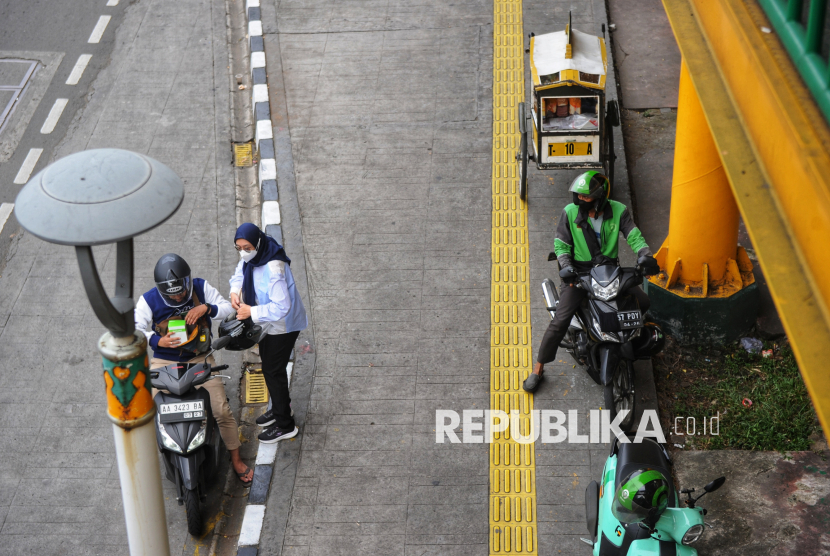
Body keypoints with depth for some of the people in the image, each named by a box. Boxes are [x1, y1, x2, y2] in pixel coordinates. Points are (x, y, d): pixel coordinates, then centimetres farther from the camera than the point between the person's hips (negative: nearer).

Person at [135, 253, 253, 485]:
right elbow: (135, 330, -4)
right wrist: (158, 340, -22)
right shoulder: (149, 301, -10)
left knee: (222, 410, -10)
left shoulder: (201, 287, -6)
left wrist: (206, 308, -19)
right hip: (164, 362, 0)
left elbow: (227, 308, 2)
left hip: (199, 360, 0)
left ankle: (236, 460, 11)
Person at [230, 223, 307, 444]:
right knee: (268, 366, 24)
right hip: (267, 324, 9)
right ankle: (280, 408, 46)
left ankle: (285, 425, 15)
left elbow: (281, 307, -37)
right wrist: (235, 291, -8)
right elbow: (240, 273, 13)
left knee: (273, 371, 0)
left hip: (282, 326, -9)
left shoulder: (273, 269, -35)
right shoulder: (251, 258, -7)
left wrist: (252, 312, -30)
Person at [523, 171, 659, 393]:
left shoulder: (618, 211, -6)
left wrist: (646, 256, -28)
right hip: (578, 272, -3)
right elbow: (560, 244, -3)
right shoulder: (570, 212, -8)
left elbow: (634, 236, -9)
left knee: (643, 302, -3)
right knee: (561, 320, -15)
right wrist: (566, 266, -21)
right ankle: (538, 367, -2)